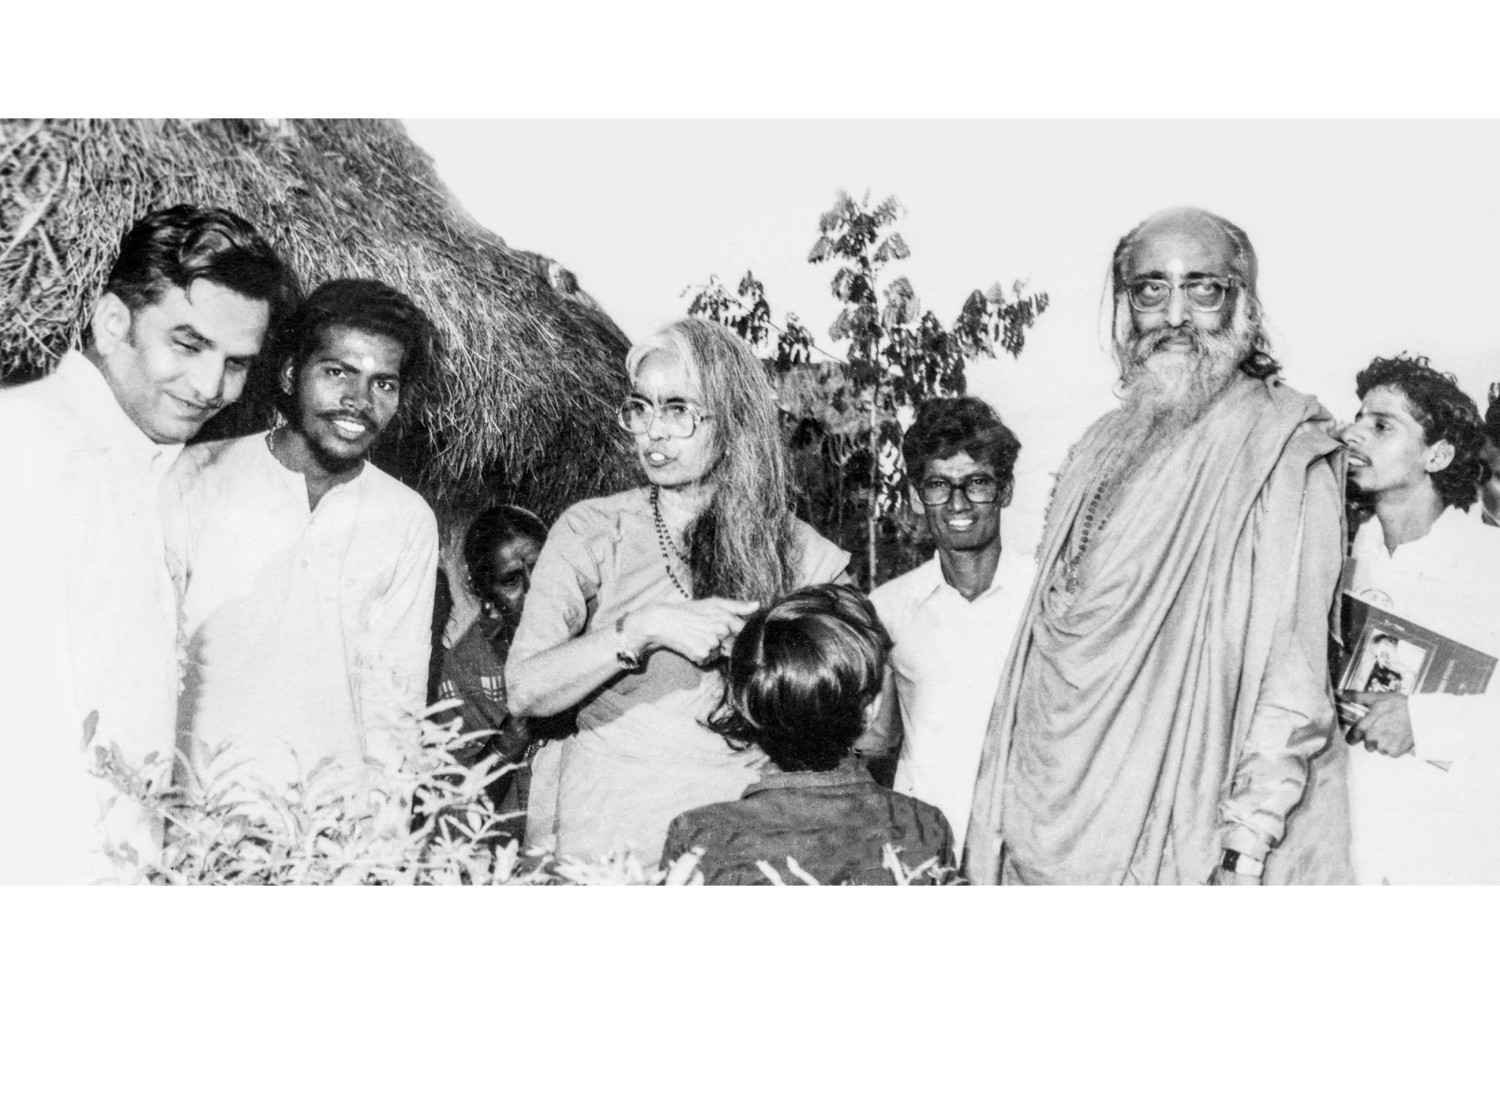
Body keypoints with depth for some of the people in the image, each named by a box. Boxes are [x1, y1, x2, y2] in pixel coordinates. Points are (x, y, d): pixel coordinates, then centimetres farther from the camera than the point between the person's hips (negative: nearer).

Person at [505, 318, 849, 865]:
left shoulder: (793, 548, 4)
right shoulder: (592, 531, 1)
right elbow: (524, 691, -9)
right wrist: (643, 630, -18)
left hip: (743, 820, 1)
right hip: (611, 821, 0)